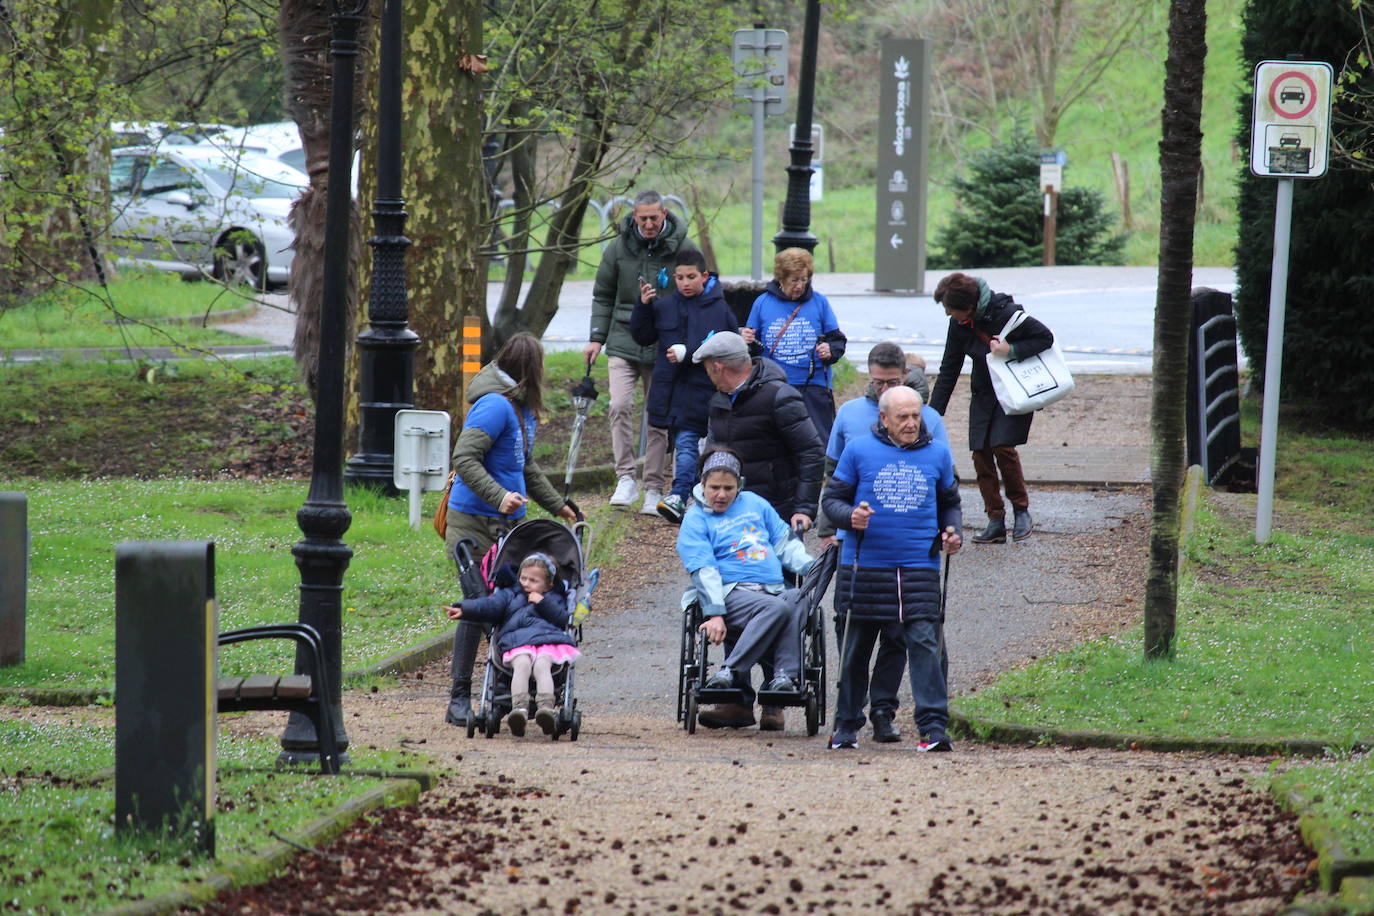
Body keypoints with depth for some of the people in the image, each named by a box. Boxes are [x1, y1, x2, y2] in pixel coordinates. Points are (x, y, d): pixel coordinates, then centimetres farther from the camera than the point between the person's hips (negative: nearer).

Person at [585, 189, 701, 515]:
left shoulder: (683, 249, -2)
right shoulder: (618, 249, 2)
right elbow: (603, 296, 12)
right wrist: (597, 338, 4)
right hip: (623, 342, 1)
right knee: (620, 405, -17)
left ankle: (653, 489, 11)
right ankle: (626, 479, -10)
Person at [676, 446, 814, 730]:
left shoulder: (754, 503, 23)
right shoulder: (696, 520, 8)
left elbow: (785, 542, 25)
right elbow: (703, 571, -4)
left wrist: (811, 567, 8)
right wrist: (714, 614, -16)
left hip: (774, 587, 4)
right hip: (732, 591, -4)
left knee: (796, 599, -33)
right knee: (777, 608, -36)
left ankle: (785, 676, -38)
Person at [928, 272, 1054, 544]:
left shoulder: (1007, 314, -23)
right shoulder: (959, 325, -4)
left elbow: (1045, 337, -15)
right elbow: (949, 369, 4)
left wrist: (1012, 350, -29)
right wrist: (933, 412, 1)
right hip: (983, 394, 6)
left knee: (1003, 446, -19)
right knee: (981, 453, -4)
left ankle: (1021, 509, 1)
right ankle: (996, 522, 2)